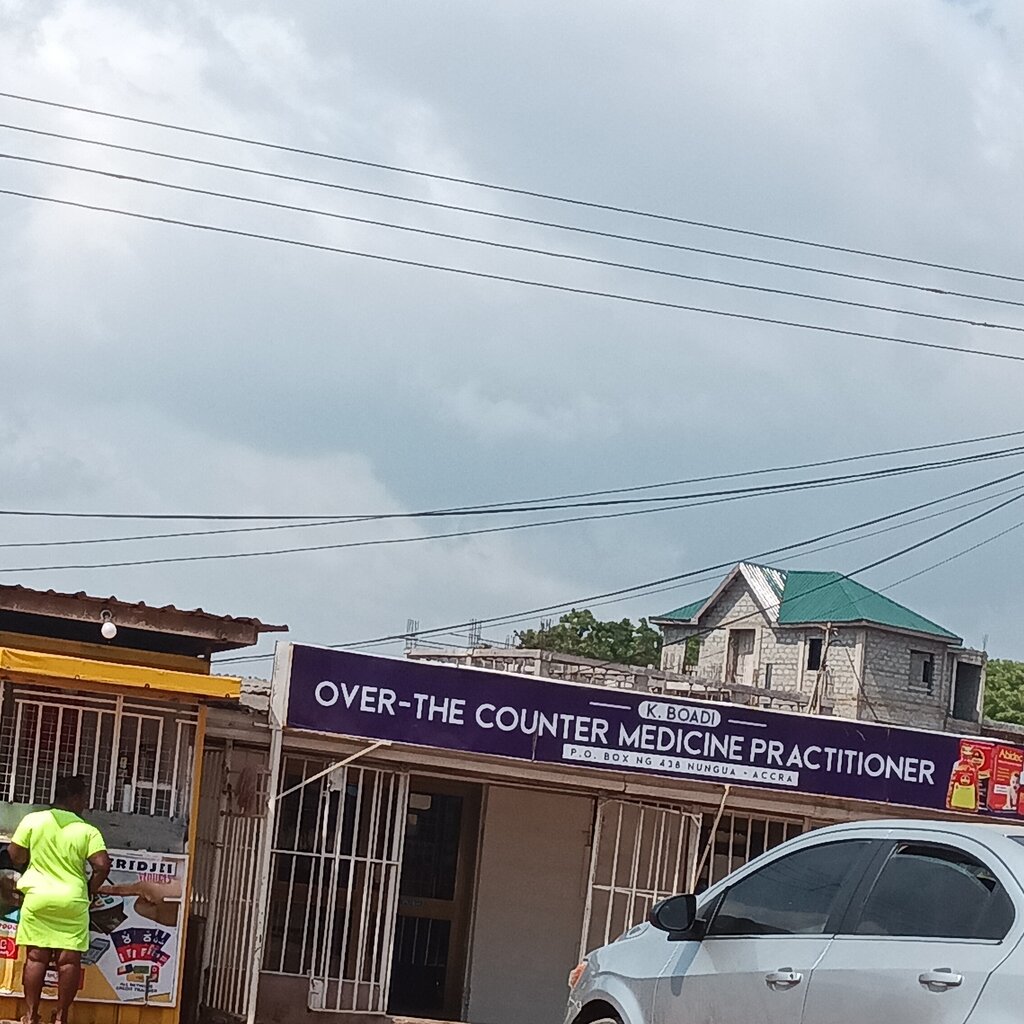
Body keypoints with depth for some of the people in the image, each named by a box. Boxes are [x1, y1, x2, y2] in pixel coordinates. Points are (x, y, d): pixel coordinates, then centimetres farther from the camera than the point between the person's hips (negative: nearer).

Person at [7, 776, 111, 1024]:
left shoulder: (32, 820, 0)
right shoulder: (88, 831, -3)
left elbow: (16, 857, 4)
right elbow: (102, 866, -12)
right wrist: (89, 891, 6)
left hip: (37, 898, 1)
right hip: (72, 901, -1)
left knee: (36, 957, 4)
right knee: (69, 959, 3)